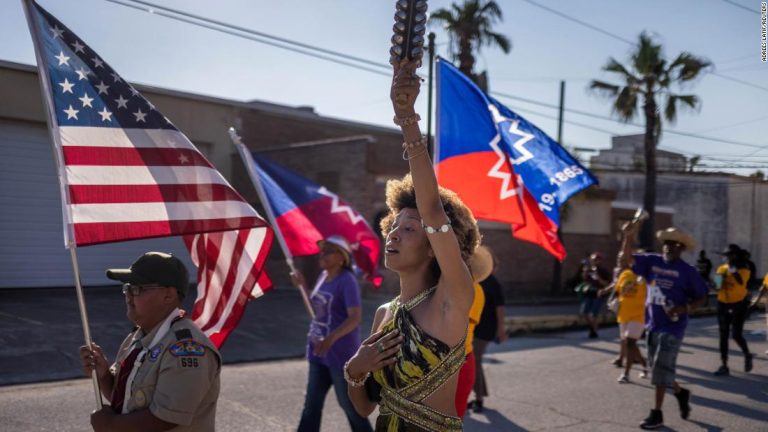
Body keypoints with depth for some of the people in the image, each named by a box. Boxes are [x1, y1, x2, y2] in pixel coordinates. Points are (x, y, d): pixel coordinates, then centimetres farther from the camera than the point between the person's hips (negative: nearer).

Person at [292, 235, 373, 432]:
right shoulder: (323, 277, 9)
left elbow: (355, 318, -24)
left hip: (341, 353, -8)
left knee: (349, 404, 6)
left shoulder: (347, 281, -17)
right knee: (312, 404, 13)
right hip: (320, 352, 8)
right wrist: (303, 286, 7)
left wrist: (331, 338, -36)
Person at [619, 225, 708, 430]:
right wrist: (628, 236, -19)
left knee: (661, 369, -5)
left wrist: (685, 308, -19)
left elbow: (702, 297, -2)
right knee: (657, 367, 15)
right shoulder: (652, 261, 3)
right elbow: (627, 259, -3)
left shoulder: (687, 271, -7)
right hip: (652, 324, 5)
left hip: (672, 327, -5)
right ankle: (680, 393, 40)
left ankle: (657, 413, 5)